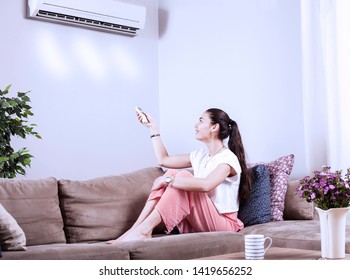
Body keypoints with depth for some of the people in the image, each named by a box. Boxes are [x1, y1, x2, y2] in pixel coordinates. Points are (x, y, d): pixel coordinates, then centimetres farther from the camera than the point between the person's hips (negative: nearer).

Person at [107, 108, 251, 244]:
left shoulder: (228, 158, -12)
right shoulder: (200, 155, 14)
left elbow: (205, 185, -32)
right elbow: (163, 160, 19)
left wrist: (168, 180, -28)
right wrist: (153, 128, 21)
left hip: (222, 223, -7)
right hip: (197, 225, 7)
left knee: (183, 176, -26)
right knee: (172, 174, -11)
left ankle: (143, 230, -32)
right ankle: (135, 229, -22)